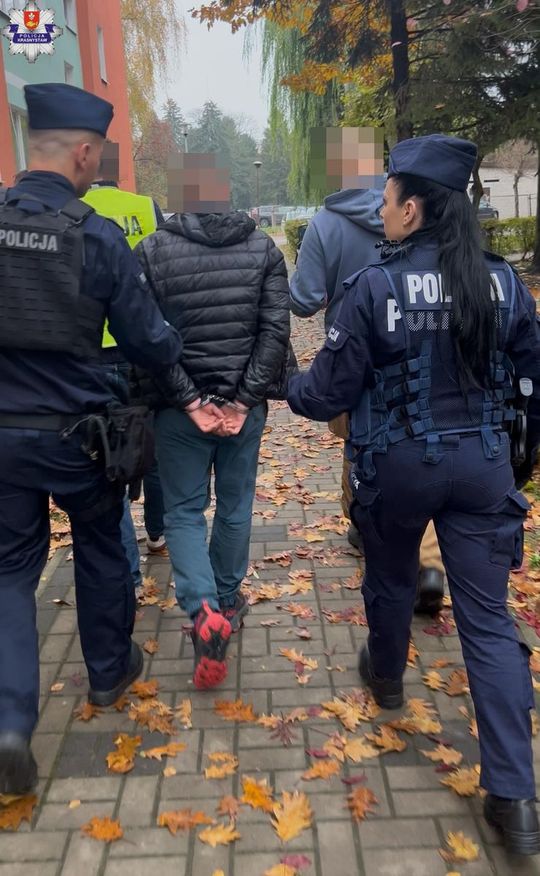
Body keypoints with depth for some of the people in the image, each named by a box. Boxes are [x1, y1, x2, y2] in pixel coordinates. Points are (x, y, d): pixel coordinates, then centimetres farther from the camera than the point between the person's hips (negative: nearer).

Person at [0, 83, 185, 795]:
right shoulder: (98, 236, -14)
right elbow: (146, 337, -10)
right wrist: (186, 377, 9)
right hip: (75, 431, -2)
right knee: (101, 550, 19)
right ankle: (110, 671, 38)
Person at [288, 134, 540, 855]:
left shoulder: (376, 286, -14)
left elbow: (331, 391, -10)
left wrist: (288, 388, 12)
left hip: (399, 464, -2)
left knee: (391, 578, 25)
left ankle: (386, 676, 52)